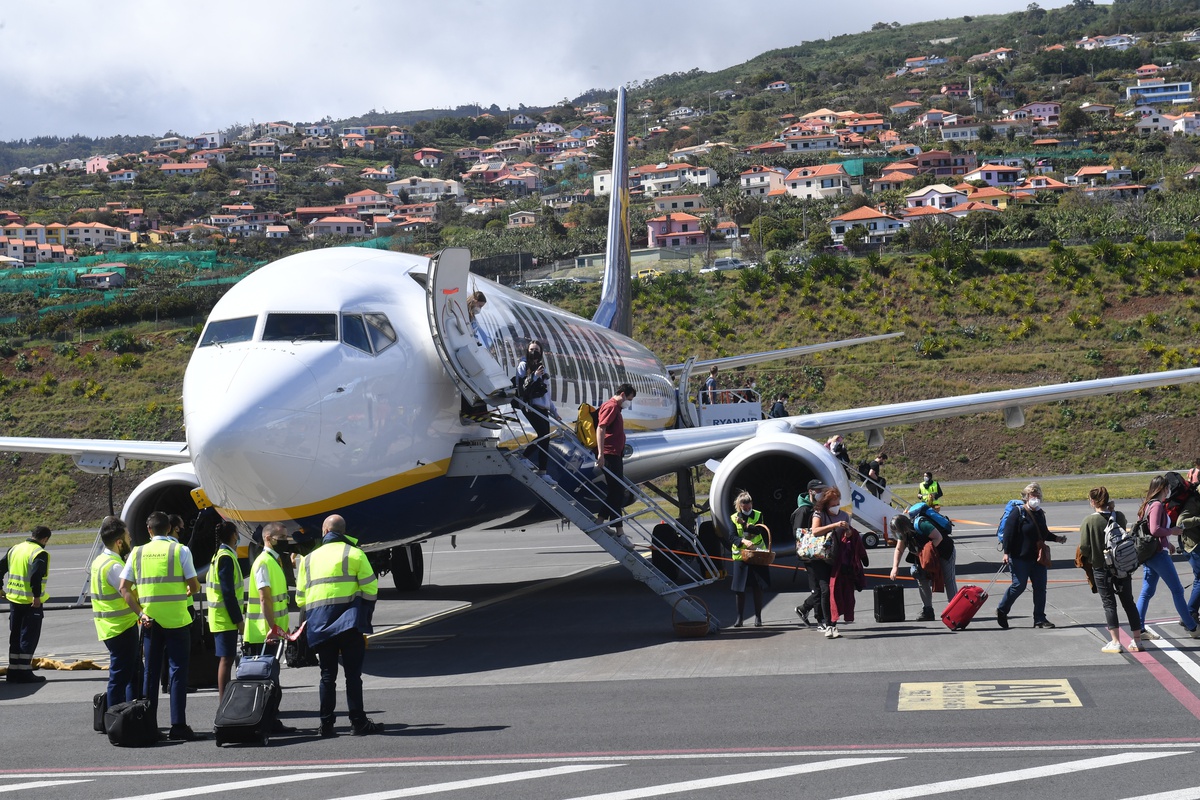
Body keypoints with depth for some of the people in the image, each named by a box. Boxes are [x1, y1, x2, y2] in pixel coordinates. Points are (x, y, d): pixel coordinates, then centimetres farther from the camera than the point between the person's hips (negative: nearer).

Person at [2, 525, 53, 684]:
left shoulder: (14, 549, 9)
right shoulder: (40, 554, -14)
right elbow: (36, 576, -26)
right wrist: (37, 597, -21)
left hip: (14, 599, 7)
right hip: (31, 602, -7)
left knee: (15, 636, 15)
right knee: (29, 637, 0)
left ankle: (13, 671, 18)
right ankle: (24, 673, 0)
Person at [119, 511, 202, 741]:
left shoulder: (138, 553, 6)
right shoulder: (180, 550, -4)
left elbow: (124, 588, 1)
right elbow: (194, 587, -4)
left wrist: (141, 613, -1)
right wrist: (187, 593, 18)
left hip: (150, 621, 3)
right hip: (176, 619, -3)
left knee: (150, 672, 10)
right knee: (177, 671, 0)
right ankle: (178, 726, -3)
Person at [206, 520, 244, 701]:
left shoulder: (219, 556, 15)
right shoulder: (226, 557, -15)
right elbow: (228, 592, -20)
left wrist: (240, 605, 22)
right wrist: (238, 619, -18)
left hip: (221, 618, 10)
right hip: (226, 618, -10)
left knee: (226, 659, 13)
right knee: (226, 659, -8)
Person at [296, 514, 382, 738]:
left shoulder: (308, 559, 12)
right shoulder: (355, 554, 0)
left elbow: (300, 598, 10)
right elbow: (370, 588, -5)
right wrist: (367, 612, 10)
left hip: (319, 625, 3)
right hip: (349, 624, -3)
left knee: (327, 675, 9)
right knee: (353, 673, -1)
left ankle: (326, 724, 8)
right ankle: (358, 722, -2)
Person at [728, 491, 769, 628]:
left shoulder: (758, 515, 3)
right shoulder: (734, 518, 3)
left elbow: (758, 530, -14)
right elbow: (732, 537, -8)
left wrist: (744, 524, -25)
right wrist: (743, 541, -26)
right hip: (740, 556, 0)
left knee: (758, 588, 0)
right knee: (739, 588, 0)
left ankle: (758, 617, 8)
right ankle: (740, 618, 10)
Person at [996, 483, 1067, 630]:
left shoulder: (1040, 513, 13)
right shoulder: (1018, 513, -8)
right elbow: (1009, 533, -13)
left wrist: (1056, 539, 11)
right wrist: (1006, 553, -19)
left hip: (1038, 557, 7)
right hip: (1020, 557, -7)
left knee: (1040, 588, 4)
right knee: (1019, 585, -5)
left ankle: (1040, 619, 10)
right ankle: (1001, 611, 16)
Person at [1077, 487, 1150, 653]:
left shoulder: (1088, 521, -15)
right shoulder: (1119, 516, -4)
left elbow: (1084, 548, -14)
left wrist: (1090, 558, 6)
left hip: (1101, 567, -3)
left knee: (1109, 604, 5)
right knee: (1128, 602, 12)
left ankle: (1115, 642, 1)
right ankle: (1137, 640, 16)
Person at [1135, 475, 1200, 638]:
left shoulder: (1148, 504, 13)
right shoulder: (1157, 505, -16)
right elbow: (1155, 529, -25)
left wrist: (1167, 543, 20)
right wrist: (1172, 531, -11)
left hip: (1148, 554, 9)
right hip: (1158, 553, -9)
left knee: (1147, 591, 8)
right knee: (1177, 590, 0)